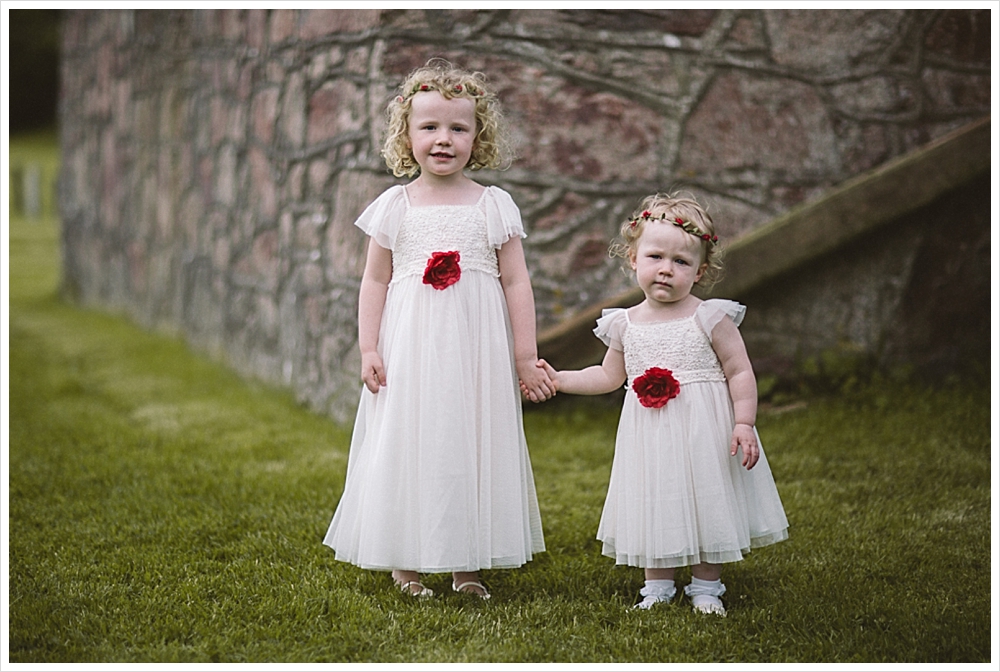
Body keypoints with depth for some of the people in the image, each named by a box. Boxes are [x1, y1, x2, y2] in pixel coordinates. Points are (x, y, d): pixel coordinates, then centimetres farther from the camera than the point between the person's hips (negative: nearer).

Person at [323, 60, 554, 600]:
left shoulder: (494, 205, 2)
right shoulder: (395, 206, 3)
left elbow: (516, 282, 2)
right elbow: (375, 280, 6)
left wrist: (526, 358, -1)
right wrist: (368, 349, -2)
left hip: (475, 351, 0)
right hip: (409, 352, 0)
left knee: (474, 444, 4)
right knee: (408, 445, 3)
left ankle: (467, 564, 15)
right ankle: (405, 563, 14)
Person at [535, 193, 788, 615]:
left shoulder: (710, 318, -7)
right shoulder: (626, 324, 4)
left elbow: (740, 373, -6)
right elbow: (609, 377, 16)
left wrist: (743, 424, -15)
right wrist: (557, 379, 8)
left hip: (704, 429, -3)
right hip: (649, 434, 3)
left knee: (705, 503, 4)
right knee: (653, 506, 7)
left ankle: (706, 586, 20)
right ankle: (657, 586, 22)